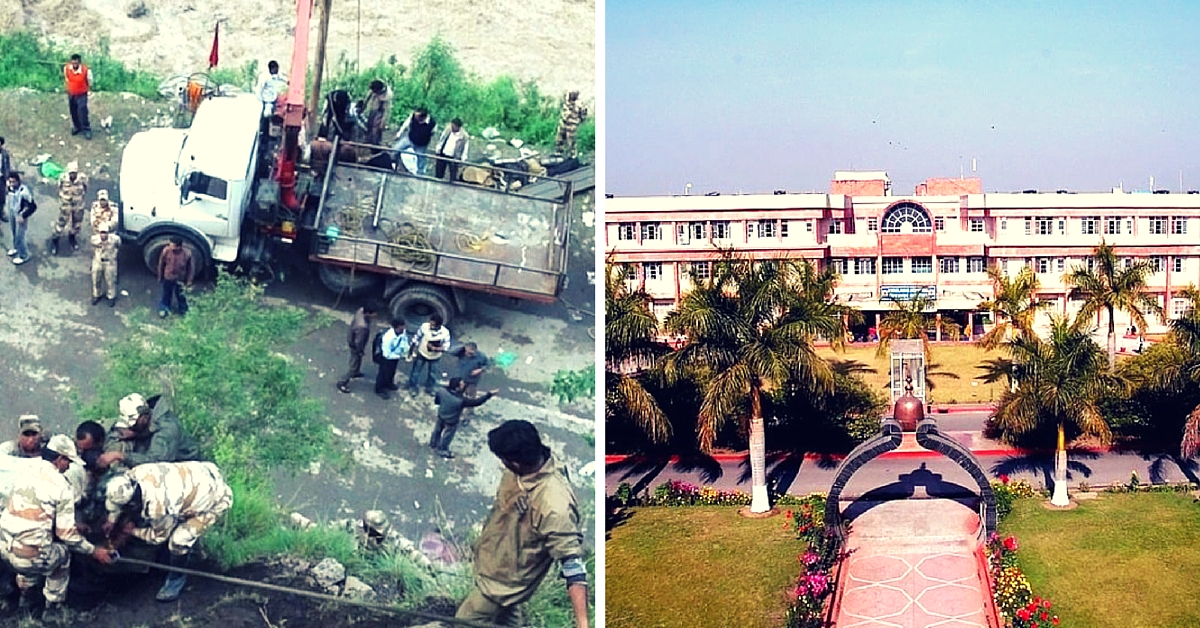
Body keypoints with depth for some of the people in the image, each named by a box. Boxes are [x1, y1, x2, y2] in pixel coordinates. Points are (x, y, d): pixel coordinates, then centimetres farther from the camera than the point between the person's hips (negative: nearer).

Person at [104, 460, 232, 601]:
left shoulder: (157, 507, -36)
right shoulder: (133, 475, -18)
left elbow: (159, 537, -13)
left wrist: (133, 531, -1)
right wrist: (112, 520, 5)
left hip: (215, 499, -8)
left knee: (179, 540, -14)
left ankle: (177, 579, 11)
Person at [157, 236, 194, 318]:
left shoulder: (187, 254, -29)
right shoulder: (166, 250, -27)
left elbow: (191, 267, -11)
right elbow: (161, 264, -9)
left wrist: (189, 280, -4)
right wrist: (160, 277, 3)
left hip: (180, 279, -1)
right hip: (168, 278, 1)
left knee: (181, 296, 23)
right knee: (166, 295, 23)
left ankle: (183, 310, 49)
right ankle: (164, 309, 50)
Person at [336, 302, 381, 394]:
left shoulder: (361, 310, -22)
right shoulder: (362, 327, -47)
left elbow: (353, 323, -1)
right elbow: (358, 342, -33)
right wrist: (361, 351, -13)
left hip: (352, 338, 9)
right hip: (356, 345, -9)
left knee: (357, 359, 35)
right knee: (354, 365, 14)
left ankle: (355, 373, 63)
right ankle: (342, 383, 34)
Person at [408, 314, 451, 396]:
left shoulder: (445, 332, -29)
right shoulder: (424, 326, -27)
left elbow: (446, 347, -23)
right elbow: (417, 338, -12)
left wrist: (434, 348, -38)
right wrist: (414, 350, -4)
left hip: (434, 357, 0)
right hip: (421, 354, 0)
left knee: (430, 374, 22)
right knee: (416, 371, 17)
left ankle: (429, 389, 46)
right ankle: (412, 387, 42)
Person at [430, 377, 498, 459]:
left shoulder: (442, 391, -27)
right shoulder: (461, 400, -41)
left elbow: (436, 401, -7)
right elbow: (476, 402, -31)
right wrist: (489, 394, -27)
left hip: (441, 416, 5)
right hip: (451, 422, -5)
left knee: (437, 430, 33)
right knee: (447, 436, 23)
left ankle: (433, 444, 59)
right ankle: (443, 452, 48)